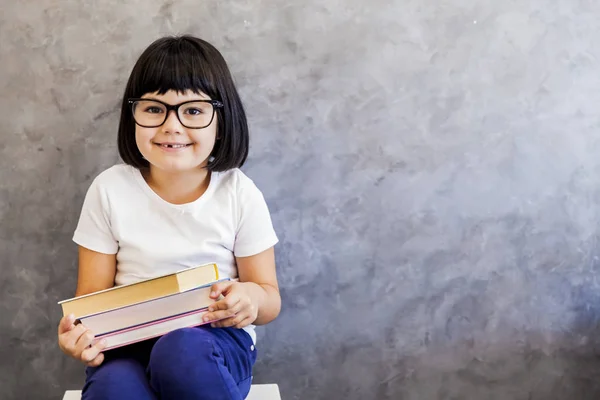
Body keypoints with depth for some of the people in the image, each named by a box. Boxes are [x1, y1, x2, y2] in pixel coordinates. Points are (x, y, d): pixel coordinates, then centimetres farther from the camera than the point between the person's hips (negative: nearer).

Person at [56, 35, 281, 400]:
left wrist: (252, 298, -22)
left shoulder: (239, 194, -3)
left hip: (215, 341, 1)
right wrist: (80, 332, -22)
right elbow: (93, 294, 3)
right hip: (129, 344, 0)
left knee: (182, 351, -36)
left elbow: (270, 300, 4)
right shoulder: (110, 190, -1)